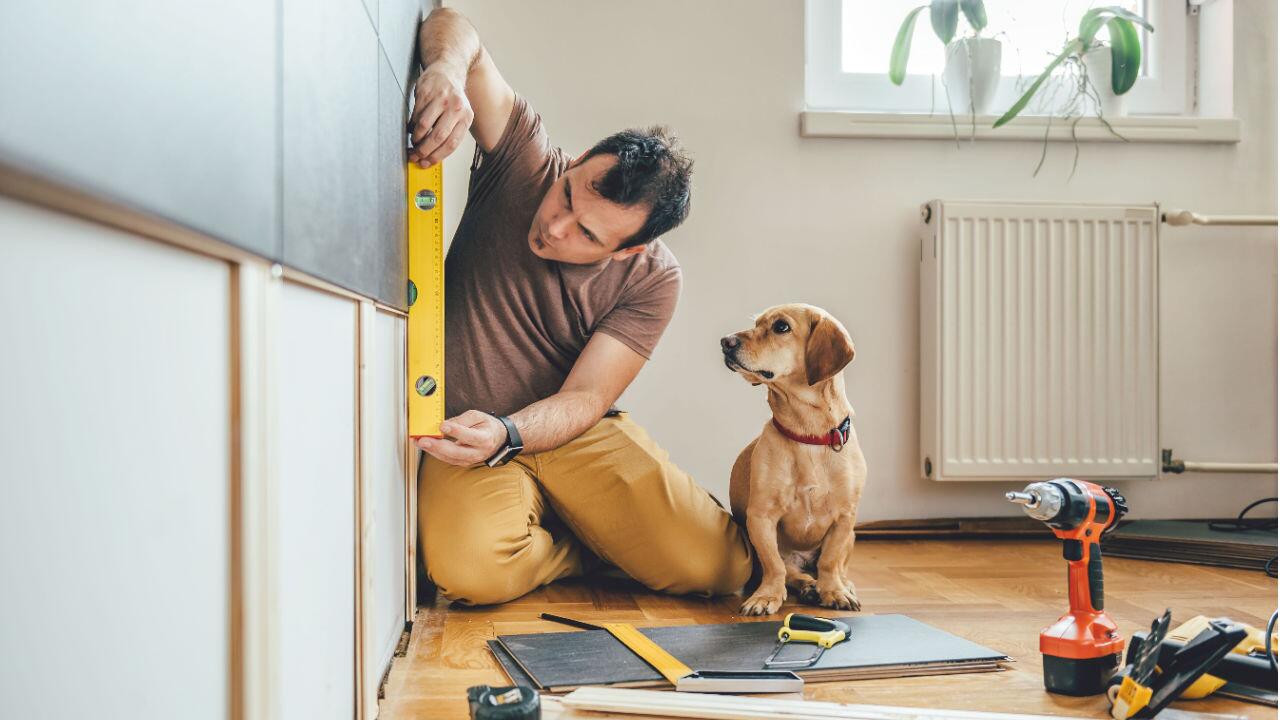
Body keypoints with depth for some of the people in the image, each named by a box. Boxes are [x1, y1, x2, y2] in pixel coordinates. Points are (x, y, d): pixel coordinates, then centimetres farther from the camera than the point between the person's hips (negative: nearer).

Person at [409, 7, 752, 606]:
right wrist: (447, 69, -39)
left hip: (573, 433, 0)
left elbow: (585, 397, -15)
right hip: (467, 434, 0)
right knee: (471, 571, -33)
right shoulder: (525, 161, -12)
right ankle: (594, 549, 2)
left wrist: (506, 435, -35)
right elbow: (455, 30, -14)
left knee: (719, 566, -18)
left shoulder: (651, 280, -11)